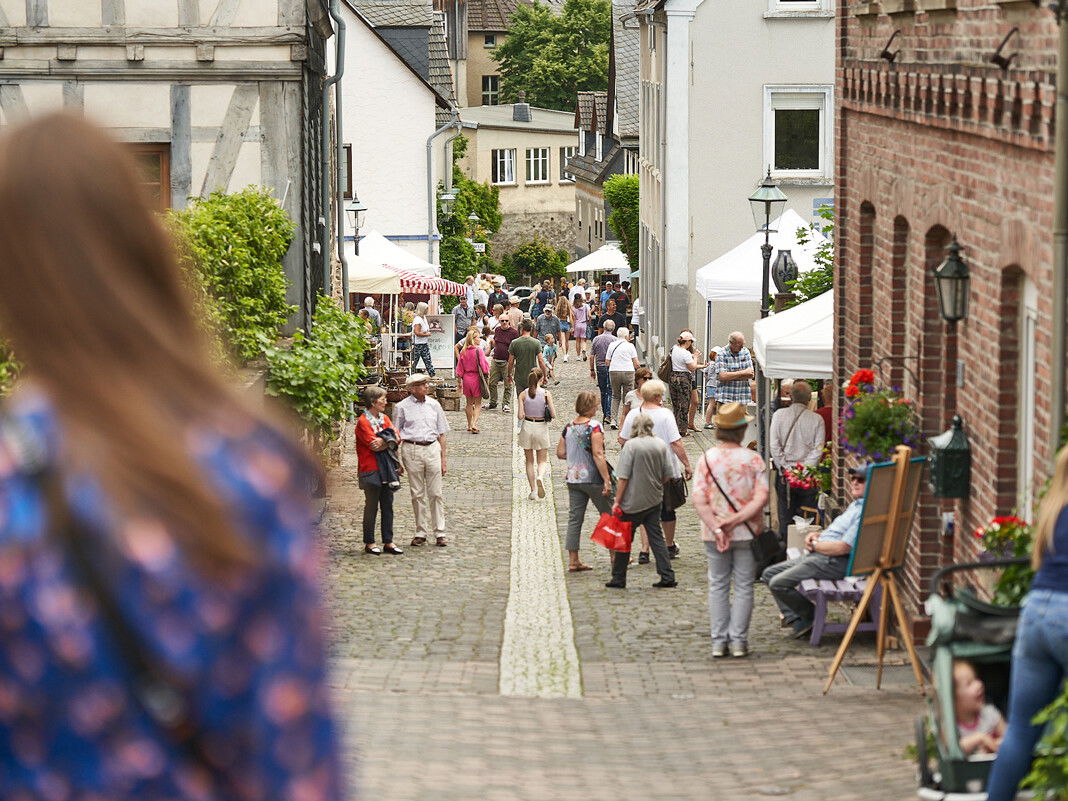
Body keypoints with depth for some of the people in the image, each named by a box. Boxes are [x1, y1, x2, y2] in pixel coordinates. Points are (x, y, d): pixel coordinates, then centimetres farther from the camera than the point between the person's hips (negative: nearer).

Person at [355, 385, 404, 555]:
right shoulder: (363, 422, -10)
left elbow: (396, 437, 4)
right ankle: (369, 543, 6)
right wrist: (389, 441, -4)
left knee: (387, 506, 7)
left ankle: (388, 542, 12)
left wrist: (384, 441, -14)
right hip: (371, 469, -7)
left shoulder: (385, 418, 15)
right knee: (371, 507, -1)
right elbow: (374, 446, -16)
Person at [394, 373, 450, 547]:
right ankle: (421, 533, 10)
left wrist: (443, 458, 9)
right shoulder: (403, 407, 2)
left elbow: (441, 433, 14)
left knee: (436, 493, 0)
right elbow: (396, 435, 6)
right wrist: (397, 461, 1)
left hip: (432, 448, 2)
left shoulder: (434, 405, 9)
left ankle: (439, 533, 5)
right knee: (417, 494, 2)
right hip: (412, 450, -2)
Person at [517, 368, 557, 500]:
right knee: (542, 460, 11)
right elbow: (553, 415, -10)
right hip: (541, 428, -1)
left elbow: (520, 416, -10)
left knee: (529, 461, 15)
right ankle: (540, 477, -20)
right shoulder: (546, 393, -9)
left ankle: (533, 490, 13)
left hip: (527, 426, 1)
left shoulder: (523, 394, -6)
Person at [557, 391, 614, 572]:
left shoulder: (568, 427, 4)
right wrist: (607, 479, -19)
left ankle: (573, 561, 6)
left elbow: (560, 453, 9)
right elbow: (598, 454, -20)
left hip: (573, 479, 6)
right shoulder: (594, 427, -14)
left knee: (574, 519, 7)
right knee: (608, 515, 9)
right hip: (593, 479, -6)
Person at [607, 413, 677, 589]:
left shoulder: (631, 445, -14)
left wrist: (617, 501, -9)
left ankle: (619, 578, 12)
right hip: (654, 501, 5)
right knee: (656, 538, 9)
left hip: (633, 502, -5)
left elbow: (623, 477, -15)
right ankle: (667, 576, 3)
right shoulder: (661, 445, 1)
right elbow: (668, 474, 6)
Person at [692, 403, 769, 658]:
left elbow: (699, 500, -11)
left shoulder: (707, 458, -5)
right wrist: (736, 519, -12)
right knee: (743, 587, 7)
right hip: (746, 533, -1)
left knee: (717, 586, 10)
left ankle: (719, 642, 9)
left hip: (714, 535, 1)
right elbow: (761, 498, -14)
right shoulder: (753, 459, -7)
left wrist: (716, 528, -11)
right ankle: (738, 641, 6)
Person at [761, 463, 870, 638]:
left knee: (778, 583, -18)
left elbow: (843, 548, -22)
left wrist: (814, 545, -8)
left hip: (835, 562, -11)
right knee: (769, 573, 9)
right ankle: (793, 618, 3)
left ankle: (810, 616, 3)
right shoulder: (855, 505, 18)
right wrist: (817, 535, 8)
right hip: (817, 555, 11)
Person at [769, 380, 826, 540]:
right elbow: (818, 449, -7)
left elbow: (774, 445, -6)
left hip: (784, 472, 1)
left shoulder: (779, 415, -2)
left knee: (785, 515, 6)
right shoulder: (817, 419, -3)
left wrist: (783, 469, -3)